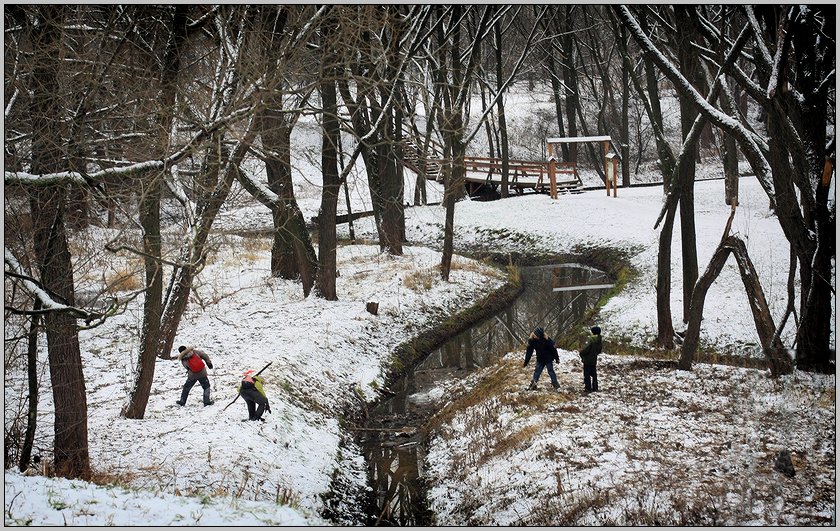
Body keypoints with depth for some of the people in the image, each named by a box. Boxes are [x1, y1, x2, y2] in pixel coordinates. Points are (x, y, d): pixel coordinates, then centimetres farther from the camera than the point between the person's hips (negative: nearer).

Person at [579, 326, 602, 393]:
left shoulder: (591, 339, -21)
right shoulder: (599, 340, 3)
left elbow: (586, 349, -21)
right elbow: (599, 350, 13)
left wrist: (581, 354, -4)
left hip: (588, 360, -8)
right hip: (594, 360, 8)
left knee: (587, 375, -1)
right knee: (594, 374, 17)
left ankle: (588, 388, -1)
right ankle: (595, 387, 22)